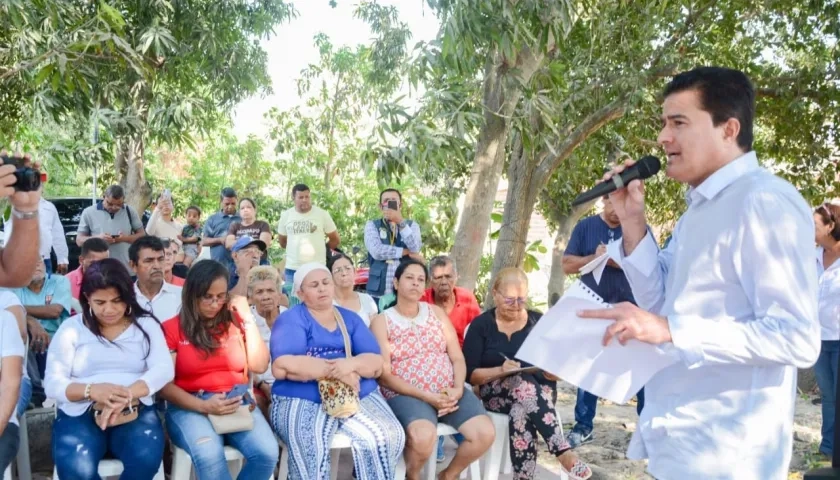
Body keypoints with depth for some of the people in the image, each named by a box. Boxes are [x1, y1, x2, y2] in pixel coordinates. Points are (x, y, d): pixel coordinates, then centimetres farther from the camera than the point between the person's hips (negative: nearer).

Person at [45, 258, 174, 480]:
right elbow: (53, 383, -1)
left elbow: (164, 369, -5)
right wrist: (91, 390, -21)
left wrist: (127, 395, -23)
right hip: (79, 413, 0)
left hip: (135, 411, 0)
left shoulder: (146, 324, 7)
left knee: (147, 457, -31)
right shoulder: (71, 328, 6)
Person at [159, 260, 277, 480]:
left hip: (238, 402, 3)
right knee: (209, 456, -35)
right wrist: (202, 406, -17)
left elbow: (259, 366, 5)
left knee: (267, 453, -24)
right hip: (190, 406, -3)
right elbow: (164, 384, -2)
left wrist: (248, 319, 0)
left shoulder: (235, 322, 12)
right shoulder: (172, 328, 3)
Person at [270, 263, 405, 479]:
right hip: (302, 401, -3)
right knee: (310, 446, -34)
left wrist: (351, 364, -18)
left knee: (389, 436, -22)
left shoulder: (350, 319, 16)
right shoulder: (290, 320, 2)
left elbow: (376, 363, 5)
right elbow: (281, 367, -14)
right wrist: (335, 369, -16)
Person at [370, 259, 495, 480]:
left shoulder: (436, 312, 13)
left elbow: (457, 357, 9)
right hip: (406, 394, -4)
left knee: (485, 433, -18)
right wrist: (426, 396, -17)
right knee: (424, 436, -35)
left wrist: (458, 389, -11)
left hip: (449, 391, 4)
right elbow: (384, 375, -7)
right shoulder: (381, 321, 1)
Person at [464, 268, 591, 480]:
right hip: (496, 393, -1)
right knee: (523, 383, -37)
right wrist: (500, 371, -22)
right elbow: (470, 374, -3)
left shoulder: (539, 321, 9)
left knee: (521, 413, -37)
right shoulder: (481, 325, 4)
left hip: (540, 390, 2)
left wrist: (555, 372, -17)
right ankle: (565, 453, -46)